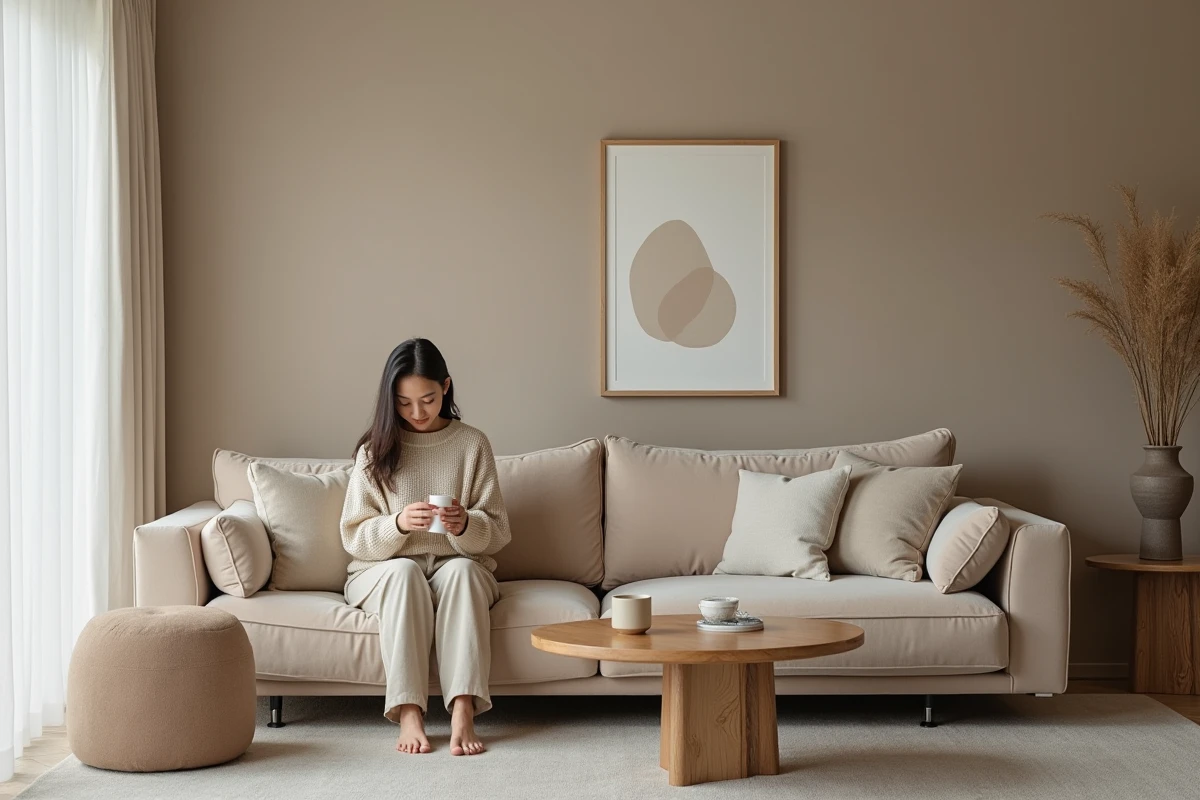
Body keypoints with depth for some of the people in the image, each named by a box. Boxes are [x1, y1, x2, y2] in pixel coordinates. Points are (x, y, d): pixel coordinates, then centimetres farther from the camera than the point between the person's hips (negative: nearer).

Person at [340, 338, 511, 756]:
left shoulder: (473, 444, 2)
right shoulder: (375, 450, 1)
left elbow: (497, 533, 1)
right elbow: (355, 539, -2)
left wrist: (465, 525, -22)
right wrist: (397, 524, -23)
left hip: (459, 569, 0)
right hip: (384, 571, 0)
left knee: (460, 569, -34)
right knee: (404, 571, -34)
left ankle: (463, 711, -42)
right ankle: (408, 713, -39)